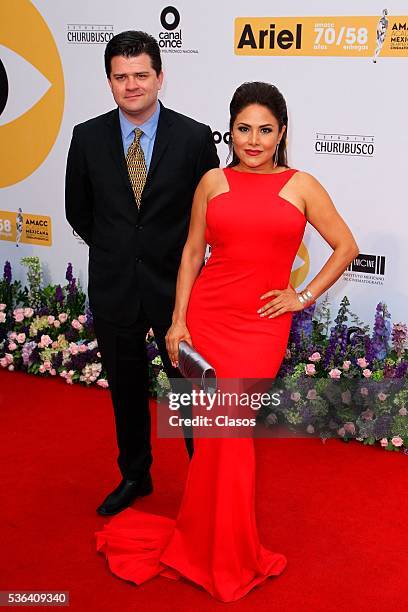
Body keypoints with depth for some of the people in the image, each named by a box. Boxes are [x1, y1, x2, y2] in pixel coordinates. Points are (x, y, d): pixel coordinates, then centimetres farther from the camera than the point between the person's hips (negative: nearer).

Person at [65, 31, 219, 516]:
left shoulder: (194, 137, -8)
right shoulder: (87, 137, -2)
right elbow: (79, 210, 9)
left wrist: (170, 253, 2)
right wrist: (116, 250, 11)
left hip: (175, 286, -2)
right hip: (113, 289, 2)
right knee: (126, 391, 17)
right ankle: (134, 476, 37)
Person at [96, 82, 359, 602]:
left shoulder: (301, 186, 4)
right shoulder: (213, 182, 6)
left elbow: (345, 247, 9)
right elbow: (192, 253, 7)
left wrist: (305, 296, 3)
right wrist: (179, 319, 0)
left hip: (261, 325, -1)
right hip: (206, 315, 1)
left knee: (226, 434, -2)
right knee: (218, 433, 5)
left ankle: (207, 542, 21)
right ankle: (227, 557, 25)